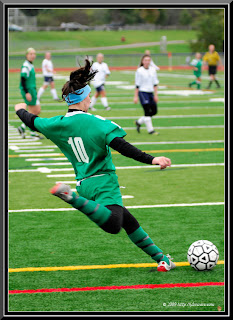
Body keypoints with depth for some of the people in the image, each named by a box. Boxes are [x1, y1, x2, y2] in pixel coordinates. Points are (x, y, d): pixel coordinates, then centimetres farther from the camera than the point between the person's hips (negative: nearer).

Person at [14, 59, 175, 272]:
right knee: (113, 225, -31)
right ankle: (71, 197, -35)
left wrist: (21, 110, 46)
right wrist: (152, 160, -22)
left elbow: (32, 122, 24)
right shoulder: (96, 123, -10)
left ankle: (160, 257, 17)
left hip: (84, 183, 8)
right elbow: (121, 146, -21)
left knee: (127, 220, 16)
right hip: (104, 182, -8)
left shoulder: (58, 125, 6)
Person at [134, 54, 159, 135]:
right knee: (147, 111, -11)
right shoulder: (139, 71, -6)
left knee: (154, 111, 4)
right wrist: (135, 96, -6)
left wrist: (156, 95, 8)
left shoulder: (153, 70, 8)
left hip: (150, 92, 6)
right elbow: (137, 85, -5)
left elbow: (155, 83, 12)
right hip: (142, 92, -6)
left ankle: (139, 122, 21)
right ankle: (150, 130, -4)